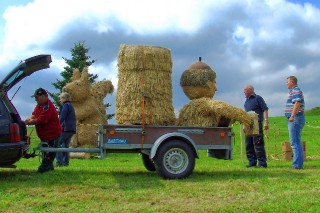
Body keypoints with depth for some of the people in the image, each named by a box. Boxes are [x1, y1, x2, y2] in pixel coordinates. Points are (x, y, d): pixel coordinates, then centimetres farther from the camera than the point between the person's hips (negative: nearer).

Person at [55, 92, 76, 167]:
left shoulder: (65, 105, -6)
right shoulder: (71, 106, 24)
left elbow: (62, 118, -15)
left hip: (66, 129, -10)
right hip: (72, 129, 10)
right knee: (65, 146, 13)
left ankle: (59, 162, -14)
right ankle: (66, 162, 10)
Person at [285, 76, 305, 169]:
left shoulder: (296, 91, -11)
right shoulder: (294, 91, 20)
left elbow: (297, 103, -23)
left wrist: (292, 116, -28)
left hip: (295, 119, -11)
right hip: (295, 120, 11)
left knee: (295, 142, -10)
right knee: (296, 142, 14)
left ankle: (297, 164, -9)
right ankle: (298, 163, 20)